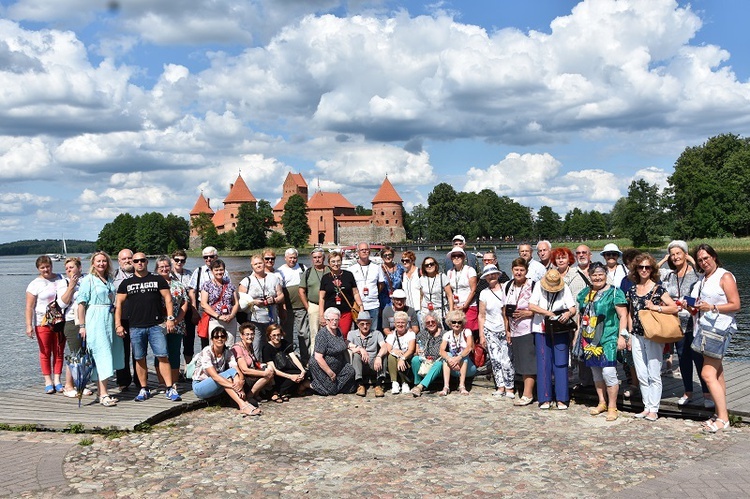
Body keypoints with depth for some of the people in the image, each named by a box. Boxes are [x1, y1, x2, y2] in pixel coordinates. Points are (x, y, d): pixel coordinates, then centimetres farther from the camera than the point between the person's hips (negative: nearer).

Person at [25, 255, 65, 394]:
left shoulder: (60, 278, 8)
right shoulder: (35, 284, -3)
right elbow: (29, 307, -6)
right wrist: (29, 325, -13)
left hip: (60, 321, 3)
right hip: (42, 323, -3)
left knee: (59, 352, 5)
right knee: (45, 353, 2)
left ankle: (57, 380, 12)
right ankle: (48, 382, 10)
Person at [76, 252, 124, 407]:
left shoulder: (110, 280, 14)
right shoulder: (88, 280, -3)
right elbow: (81, 304, -7)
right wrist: (82, 326, -12)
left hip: (110, 320, 6)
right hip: (95, 321, -6)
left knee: (108, 356, 7)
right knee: (102, 355, -10)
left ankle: (102, 392, 16)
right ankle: (103, 395, -9)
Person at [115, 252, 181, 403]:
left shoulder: (158, 280, 7)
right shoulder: (126, 283, 11)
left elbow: (167, 298, 5)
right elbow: (119, 304, 10)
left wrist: (170, 318, -5)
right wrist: (118, 324, 1)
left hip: (156, 326, -2)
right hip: (136, 327, 2)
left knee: (162, 356, -6)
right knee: (139, 359, 6)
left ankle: (170, 389, -4)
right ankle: (144, 389, 18)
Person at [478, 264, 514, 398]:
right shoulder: (484, 293, 5)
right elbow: (481, 316, 7)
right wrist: (481, 335, 4)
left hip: (505, 330, -2)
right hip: (490, 331, 2)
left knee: (506, 361, -7)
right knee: (495, 360, -1)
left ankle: (510, 388, 4)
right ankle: (500, 387, 9)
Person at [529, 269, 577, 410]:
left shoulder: (565, 288, -2)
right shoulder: (539, 287, -4)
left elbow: (573, 309, -6)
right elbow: (531, 306, -12)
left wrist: (569, 313, -29)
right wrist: (548, 313, -22)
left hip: (561, 330, 0)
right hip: (542, 330, 0)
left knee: (561, 364, 0)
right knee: (544, 364, 1)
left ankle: (562, 399, 7)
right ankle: (545, 398, 8)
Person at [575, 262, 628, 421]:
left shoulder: (614, 293, -4)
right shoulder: (584, 293, 14)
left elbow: (623, 316, -7)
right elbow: (580, 315, 22)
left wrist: (622, 335, -13)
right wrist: (578, 333, 19)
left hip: (608, 339, -6)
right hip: (589, 340, 6)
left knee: (608, 372, -10)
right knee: (596, 372, 13)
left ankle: (612, 407, 1)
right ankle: (602, 403, 25)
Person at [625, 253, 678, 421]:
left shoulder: (658, 289, -4)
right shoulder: (632, 291, 10)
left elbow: (674, 307, -10)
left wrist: (655, 307, -17)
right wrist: (630, 335, 15)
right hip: (637, 336, 5)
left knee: (654, 374, -1)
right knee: (641, 374, 7)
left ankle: (654, 409, 7)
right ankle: (647, 407, 17)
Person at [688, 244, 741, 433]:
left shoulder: (725, 277, -7)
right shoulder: (703, 279, 17)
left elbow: (735, 305, -12)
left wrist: (712, 307, -19)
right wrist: (694, 307, 8)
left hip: (719, 330, -8)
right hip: (705, 329, 8)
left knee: (708, 374, -12)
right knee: (717, 373, 11)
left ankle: (723, 418, -6)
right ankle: (720, 415, 15)